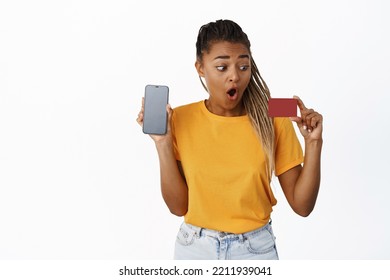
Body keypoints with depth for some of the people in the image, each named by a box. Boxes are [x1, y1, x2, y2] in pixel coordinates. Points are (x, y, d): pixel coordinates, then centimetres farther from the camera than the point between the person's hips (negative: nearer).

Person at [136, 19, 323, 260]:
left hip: (256, 248, 0)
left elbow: (302, 205, -8)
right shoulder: (181, 119, -8)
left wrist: (313, 143, -19)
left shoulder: (273, 120, -10)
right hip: (195, 248, 1)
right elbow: (178, 205, -9)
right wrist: (163, 142, -17)